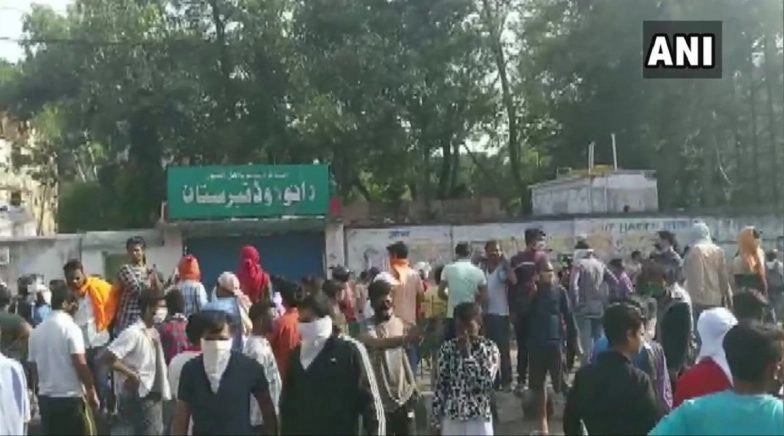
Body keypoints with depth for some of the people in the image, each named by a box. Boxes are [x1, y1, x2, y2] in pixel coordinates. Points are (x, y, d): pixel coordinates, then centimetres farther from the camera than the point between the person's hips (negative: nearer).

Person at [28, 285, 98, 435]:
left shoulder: (37, 331, 7)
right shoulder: (71, 327, -12)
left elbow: (33, 367, 11)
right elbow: (80, 364, -16)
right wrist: (92, 390, -7)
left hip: (45, 398, 6)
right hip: (71, 397, -6)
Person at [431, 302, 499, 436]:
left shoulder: (489, 348, -6)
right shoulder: (447, 348, -1)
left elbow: (485, 382, -19)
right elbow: (439, 386, 1)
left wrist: (467, 354, -20)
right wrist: (436, 421, 0)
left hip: (479, 418, -2)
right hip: (452, 417, 2)